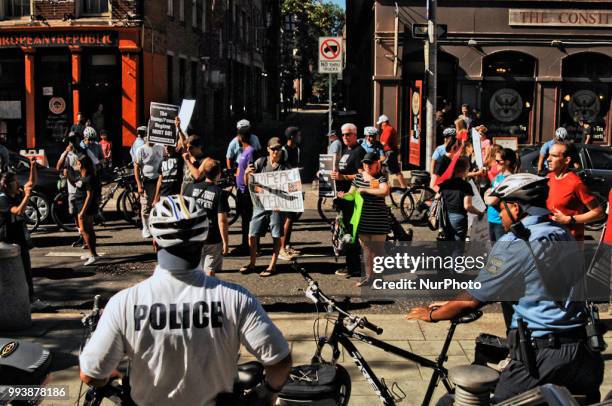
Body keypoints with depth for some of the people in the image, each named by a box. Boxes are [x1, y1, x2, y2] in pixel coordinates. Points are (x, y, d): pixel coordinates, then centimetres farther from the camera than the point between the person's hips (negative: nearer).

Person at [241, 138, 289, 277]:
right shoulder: (261, 162, 3)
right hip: (260, 204, 2)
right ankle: (252, 264, 20)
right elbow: (248, 184, 5)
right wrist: (246, 173, -15)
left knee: (276, 236, 4)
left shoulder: (285, 167, -3)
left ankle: (272, 266, 16)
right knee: (252, 235, 3)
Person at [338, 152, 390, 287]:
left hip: (378, 220, -5)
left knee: (377, 249, 1)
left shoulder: (380, 178, -8)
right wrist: (344, 195, -10)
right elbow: (352, 195, 13)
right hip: (363, 219, 5)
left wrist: (365, 190, -24)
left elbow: (385, 191, -28)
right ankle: (368, 276, 21)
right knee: (366, 249, 12)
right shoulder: (358, 177, 8)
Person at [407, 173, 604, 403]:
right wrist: (451, 304, 21)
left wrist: (431, 315, 11)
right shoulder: (563, 236, 10)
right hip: (585, 353, 7)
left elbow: (473, 300, -6)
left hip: (540, 356, -7)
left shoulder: (514, 244, -12)